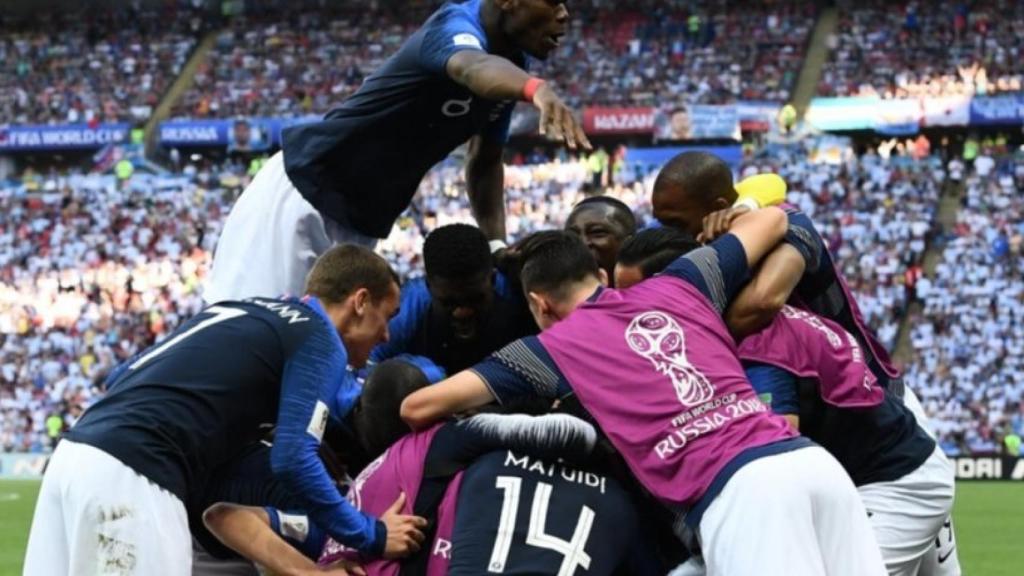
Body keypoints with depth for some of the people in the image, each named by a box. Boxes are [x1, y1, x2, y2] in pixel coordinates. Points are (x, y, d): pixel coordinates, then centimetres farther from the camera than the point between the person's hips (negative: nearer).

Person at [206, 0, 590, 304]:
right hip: (303, 193, -9)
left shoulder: (512, 67, 4)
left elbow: (485, 161, 17)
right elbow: (473, 68, -49)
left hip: (358, 221, 9)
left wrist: (497, 245, 3)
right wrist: (537, 90, -71)